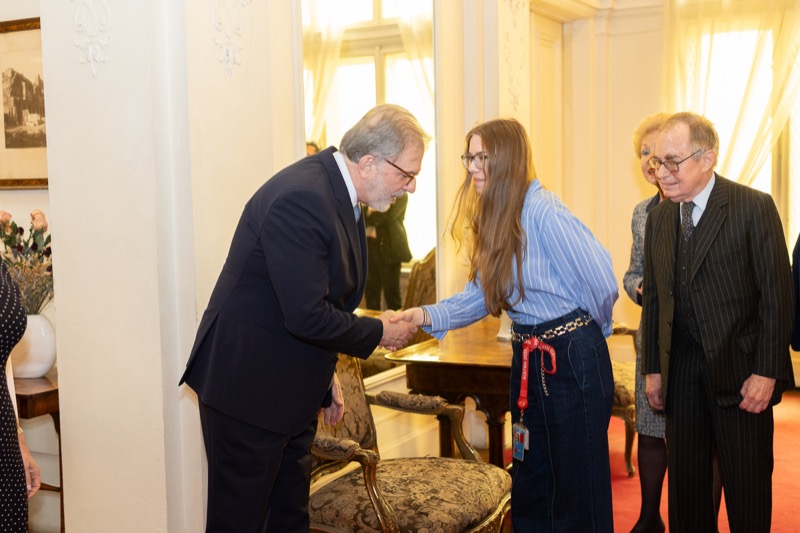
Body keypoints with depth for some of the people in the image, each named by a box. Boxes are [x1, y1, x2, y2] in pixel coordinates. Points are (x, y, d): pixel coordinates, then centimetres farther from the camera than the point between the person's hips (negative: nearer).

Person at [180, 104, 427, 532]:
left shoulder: (337, 190, 6)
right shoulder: (301, 198, -26)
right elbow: (307, 316, -28)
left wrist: (325, 378, 17)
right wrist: (378, 333, -13)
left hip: (291, 390, 10)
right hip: (247, 388, -9)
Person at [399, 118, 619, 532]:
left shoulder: (543, 212, -20)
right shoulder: (494, 219, 8)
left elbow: (603, 283, -19)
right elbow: (480, 294, 8)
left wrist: (590, 330, 1)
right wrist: (428, 316, -8)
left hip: (572, 359, -9)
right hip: (528, 358, 9)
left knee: (578, 483, 5)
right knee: (529, 482, 19)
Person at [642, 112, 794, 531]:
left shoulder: (754, 207, -8)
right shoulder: (658, 217, 9)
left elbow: (777, 295, -10)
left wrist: (767, 372, -14)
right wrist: (653, 369, 8)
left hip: (739, 371, -4)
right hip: (681, 370, 5)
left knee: (747, 489, 7)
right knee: (685, 485, 12)